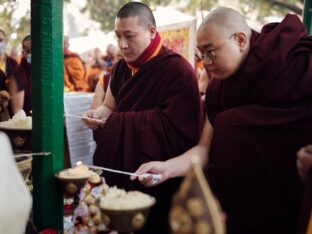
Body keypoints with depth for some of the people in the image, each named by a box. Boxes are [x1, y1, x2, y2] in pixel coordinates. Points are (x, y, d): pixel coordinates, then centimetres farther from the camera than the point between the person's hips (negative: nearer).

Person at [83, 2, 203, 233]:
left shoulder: (178, 71, -19)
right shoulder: (122, 67, 7)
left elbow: (176, 131, -24)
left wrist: (116, 122, -20)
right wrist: (98, 114, -11)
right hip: (119, 171, 7)